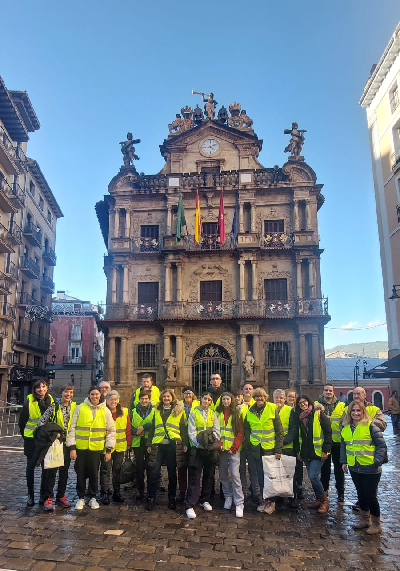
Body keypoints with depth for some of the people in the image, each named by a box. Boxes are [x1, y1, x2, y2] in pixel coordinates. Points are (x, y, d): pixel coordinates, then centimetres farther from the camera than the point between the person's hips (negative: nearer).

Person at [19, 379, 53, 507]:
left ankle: (43, 494, 20)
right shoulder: (29, 402, -9)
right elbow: (21, 422, 1)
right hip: (31, 439, -2)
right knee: (31, 466, 7)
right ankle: (30, 495, 20)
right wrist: (25, 435, 4)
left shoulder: (52, 402, -2)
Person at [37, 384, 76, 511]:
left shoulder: (74, 407, 2)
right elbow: (41, 422, -8)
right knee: (51, 470, -4)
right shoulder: (54, 406, -8)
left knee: (64, 470, 10)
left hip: (67, 443, 3)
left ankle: (61, 496, 22)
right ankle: (48, 498, 5)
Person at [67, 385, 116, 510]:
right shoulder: (80, 408, -1)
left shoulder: (105, 411, 2)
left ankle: (93, 498, 26)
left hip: (96, 448, 0)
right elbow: (72, 428, 0)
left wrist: (109, 450, 0)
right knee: (80, 474, 8)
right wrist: (72, 447, -4)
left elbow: (111, 431, 4)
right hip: (80, 447, 0)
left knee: (94, 474, 7)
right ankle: (80, 498, 25)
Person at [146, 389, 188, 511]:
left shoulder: (179, 410, 6)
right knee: (154, 472, -2)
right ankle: (151, 498, 10)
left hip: (173, 445, -1)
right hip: (158, 445, 2)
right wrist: (149, 444, 11)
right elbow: (153, 428, 15)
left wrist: (185, 443, -4)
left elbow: (183, 428, 4)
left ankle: (172, 498, 20)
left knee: (172, 473, 8)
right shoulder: (157, 410, 13)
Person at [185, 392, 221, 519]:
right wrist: (199, 443, -18)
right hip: (198, 448, -3)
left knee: (209, 476, 10)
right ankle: (190, 506, -2)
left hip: (210, 449, 4)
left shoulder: (213, 414, 11)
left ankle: (205, 500, 27)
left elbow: (217, 431, 5)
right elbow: (192, 432, -5)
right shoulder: (194, 413, 2)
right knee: (194, 477, -5)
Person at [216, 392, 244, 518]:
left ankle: (239, 504, -6)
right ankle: (228, 497, 25)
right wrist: (219, 444, -7)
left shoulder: (237, 414, 4)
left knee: (235, 475, -10)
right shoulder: (217, 413, 9)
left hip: (233, 449, -3)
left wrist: (234, 448, -8)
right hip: (221, 449, 3)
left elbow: (240, 433, 1)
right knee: (223, 475, 8)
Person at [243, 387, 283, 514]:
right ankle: (260, 501, 18)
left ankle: (270, 501, 20)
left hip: (269, 448, -3)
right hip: (253, 449, 3)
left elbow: (279, 431, -3)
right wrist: (248, 443, 3)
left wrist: (278, 450, -6)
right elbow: (246, 430, 17)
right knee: (255, 476, 5)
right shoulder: (250, 412, 6)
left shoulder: (272, 409, -4)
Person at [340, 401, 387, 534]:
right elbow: (343, 446, 15)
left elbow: (381, 445, -10)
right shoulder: (346, 428, 6)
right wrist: (344, 461, 9)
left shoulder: (370, 426, -12)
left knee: (370, 496, 2)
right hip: (354, 468, 6)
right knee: (361, 494, 17)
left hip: (370, 469, -5)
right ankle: (365, 519, 34)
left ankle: (376, 524, 20)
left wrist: (377, 461, -17)